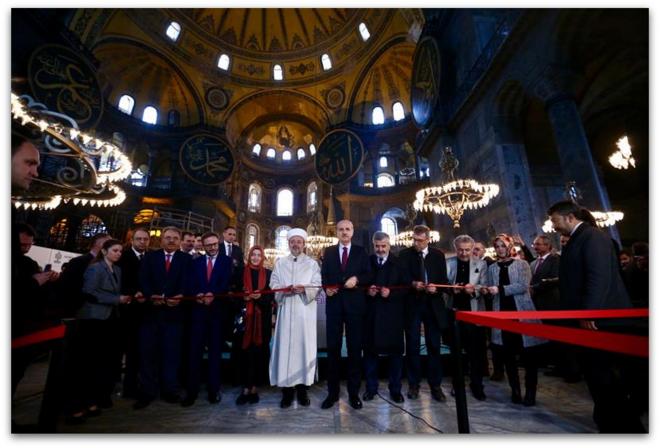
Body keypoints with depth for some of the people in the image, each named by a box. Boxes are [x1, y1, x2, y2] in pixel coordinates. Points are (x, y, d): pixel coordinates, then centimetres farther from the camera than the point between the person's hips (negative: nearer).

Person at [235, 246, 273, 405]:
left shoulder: (268, 273, 5)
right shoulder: (242, 272, 6)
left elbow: (271, 296, 1)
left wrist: (260, 297, -17)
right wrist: (243, 298, -13)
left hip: (262, 318, 0)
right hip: (245, 317, 0)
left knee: (260, 352, 3)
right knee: (245, 351, 0)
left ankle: (254, 387, 17)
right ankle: (245, 388, 12)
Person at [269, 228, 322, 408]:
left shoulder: (312, 263, 8)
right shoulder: (280, 263, 13)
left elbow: (317, 286, 0)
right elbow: (273, 284, 6)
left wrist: (304, 289, -19)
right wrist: (284, 290, -14)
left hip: (305, 311, -1)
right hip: (286, 310, 1)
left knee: (304, 345, 1)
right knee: (285, 346, 0)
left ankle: (302, 389, 14)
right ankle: (287, 391, 12)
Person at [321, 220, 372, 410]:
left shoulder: (361, 252, 6)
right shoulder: (328, 252, 10)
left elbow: (369, 276, 2)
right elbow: (323, 276, 8)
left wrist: (356, 279, -16)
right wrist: (326, 288, -11)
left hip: (354, 304, -1)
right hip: (334, 303, 1)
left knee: (355, 348, 7)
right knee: (333, 347, 7)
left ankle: (354, 392, 22)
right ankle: (333, 392, 21)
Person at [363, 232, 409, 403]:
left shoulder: (399, 263, 1)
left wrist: (391, 293, -16)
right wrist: (367, 291, -12)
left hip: (393, 314, -1)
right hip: (371, 314, 1)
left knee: (395, 351, 9)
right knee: (370, 350, 10)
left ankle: (395, 389, 27)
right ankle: (371, 387, 28)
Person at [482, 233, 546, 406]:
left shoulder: (522, 264, -1)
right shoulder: (492, 268, 10)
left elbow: (523, 286, -14)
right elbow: (491, 290, 11)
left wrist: (500, 289, -21)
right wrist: (485, 291, -11)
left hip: (522, 313, -3)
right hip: (502, 314, 3)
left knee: (528, 353, 2)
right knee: (508, 353, 8)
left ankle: (530, 392, 15)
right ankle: (515, 390, 20)